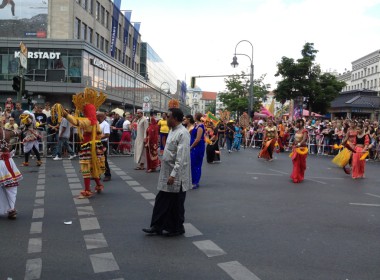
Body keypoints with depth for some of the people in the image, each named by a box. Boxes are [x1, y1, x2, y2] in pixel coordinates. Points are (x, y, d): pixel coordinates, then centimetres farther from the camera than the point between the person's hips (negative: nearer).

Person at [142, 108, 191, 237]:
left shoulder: (182, 134, -19)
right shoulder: (172, 131, 11)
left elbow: (181, 158, -24)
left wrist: (173, 175, -26)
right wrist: (169, 173, 18)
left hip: (177, 176, -9)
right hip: (166, 173, 9)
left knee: (176, 204, 6)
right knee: (161, 201, 13)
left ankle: (177, 229, 21)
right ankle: (157, 226, 23)